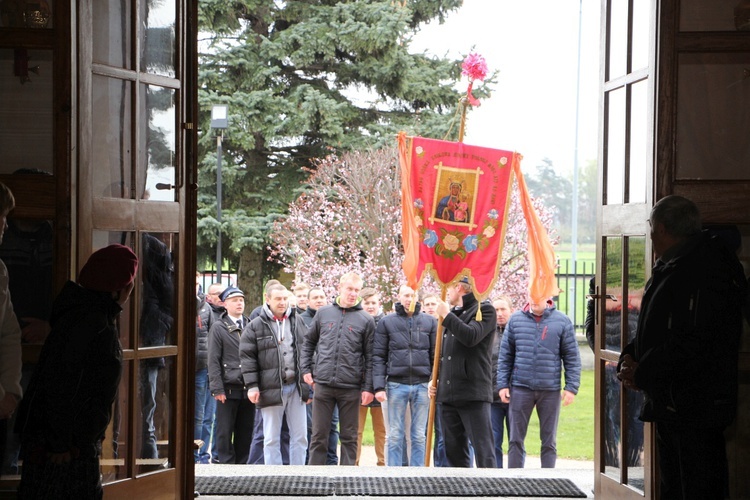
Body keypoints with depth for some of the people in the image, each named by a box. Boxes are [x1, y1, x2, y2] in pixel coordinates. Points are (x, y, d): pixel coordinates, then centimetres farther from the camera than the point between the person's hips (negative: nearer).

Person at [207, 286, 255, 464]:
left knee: (245, 432, 7)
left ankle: (241, 464, 15)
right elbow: (213, 361, -3)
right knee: (224, 432, 0)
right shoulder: (218, 328, 2)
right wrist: (217, 388, -11)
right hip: (228, 389, -4)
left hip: (247, 389, 4)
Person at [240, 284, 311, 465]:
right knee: (272, 438, 3)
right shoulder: (255, 326, 0)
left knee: (300, 436, 6)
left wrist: (308, 385, 9)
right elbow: (247, 357, -2)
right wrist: (252, 386, -10)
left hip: (296, 387, 3)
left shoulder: (298, 321, 10)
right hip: (271, 389, -3)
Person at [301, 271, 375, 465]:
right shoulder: (323, 313, 8)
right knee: (319, 435, 6)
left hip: (351, 388, -1)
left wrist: (367, 387, -5)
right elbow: (309, 342, 17)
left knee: (349, 437, 6)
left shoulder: (366, 320, 2)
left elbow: (370, 356, 0)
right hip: (323, 384, 1)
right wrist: (306, 369, 6)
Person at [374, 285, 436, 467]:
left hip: (422, 384, 1)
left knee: (419, 436, 6)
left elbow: (436, 354, 8)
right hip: (396, 385, -1)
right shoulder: (386, 323, 4)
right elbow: (378, 357, 2)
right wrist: (379, 386, -6)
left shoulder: (430, 322, 8)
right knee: (395, 435, 3)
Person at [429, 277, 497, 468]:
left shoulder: (484, 309, -2)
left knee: (483, 449, -10)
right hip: (448, 394, 8)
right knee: (453, 450, 9)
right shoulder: (452, 313, 22)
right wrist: (435, 379, 15)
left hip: (473, 394, -8)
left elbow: (471, 336, -20)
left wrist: (447, 315, -11)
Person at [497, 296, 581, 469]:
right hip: (520, 388, 1)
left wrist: (571, 387, -5)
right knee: (516, 439, 3)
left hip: (550, 390, -1)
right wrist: (503, 384, 1)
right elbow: (505, 355, 7)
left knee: (549, 441, 7)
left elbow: (572, 357, 2)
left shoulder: (562, 321, 1)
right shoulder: (516, 319, 5)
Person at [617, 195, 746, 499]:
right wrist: (630, 357, 3)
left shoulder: (703, 271, -18)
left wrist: (642, 373, -18)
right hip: (671, 405, 11)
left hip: (695, 405, -11)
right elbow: (653, 330, 22)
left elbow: (691, 342, -25)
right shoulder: (670, 268, 15)